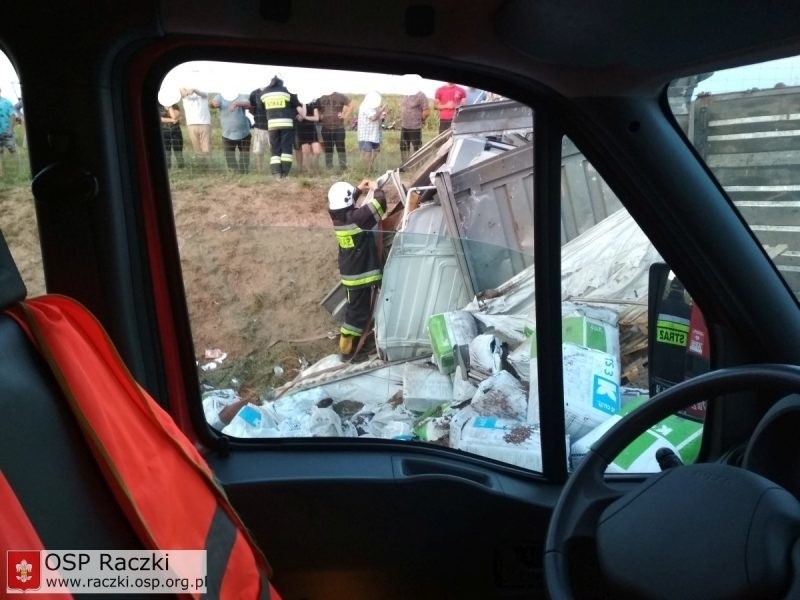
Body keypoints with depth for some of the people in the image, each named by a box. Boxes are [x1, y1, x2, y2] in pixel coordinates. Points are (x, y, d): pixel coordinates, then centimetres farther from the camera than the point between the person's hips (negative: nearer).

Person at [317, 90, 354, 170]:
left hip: (339, 128, -3)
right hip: (326, 128, 3)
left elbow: (351, 105, 4)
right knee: (328, 149, 7)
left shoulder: (340, 97, -1)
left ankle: (343, 167, 1)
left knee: (341, 148, -4)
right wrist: (321, 117, 1)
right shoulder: (321, 99, 8)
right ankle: (329, 168, 13)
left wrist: (345, 116, -4)